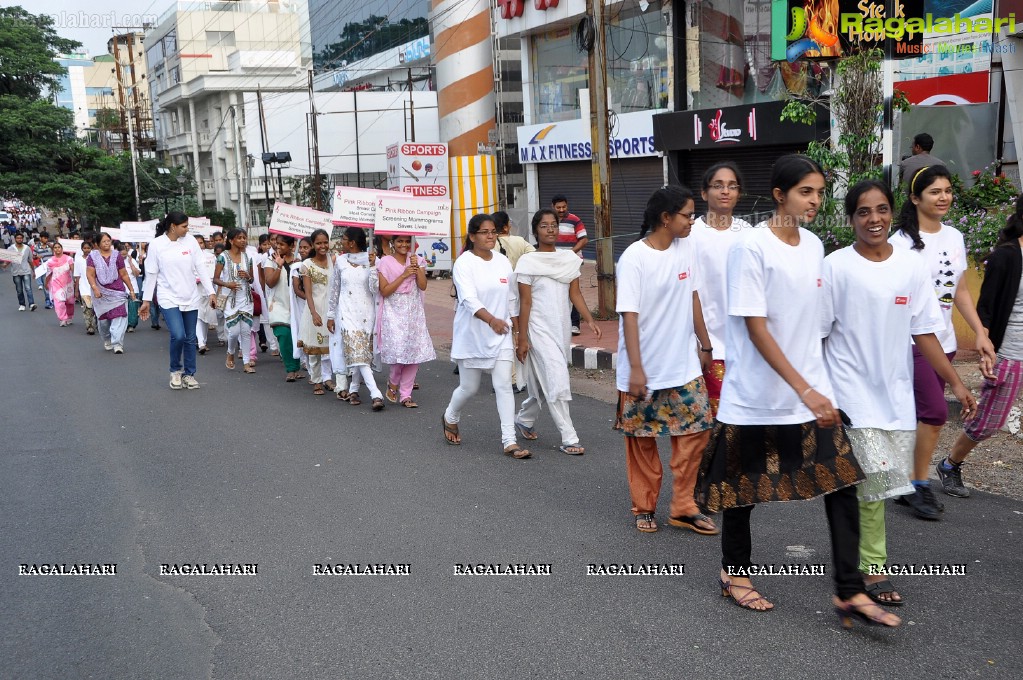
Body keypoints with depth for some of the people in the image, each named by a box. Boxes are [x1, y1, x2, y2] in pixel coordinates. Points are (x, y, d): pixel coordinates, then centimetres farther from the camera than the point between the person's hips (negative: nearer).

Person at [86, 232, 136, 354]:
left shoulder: (116, 255, 5)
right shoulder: (93, 256, 2)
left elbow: (124, 274, 8)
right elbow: (90, 274, -6)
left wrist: (131, 290, 8)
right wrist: (95, 288, -20)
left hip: (117, 291, 0)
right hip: (101, 293, 0)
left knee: (119, 318, -12)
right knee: (103, 319, 11)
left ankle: (118, 344, -13)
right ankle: (107, 340, 31)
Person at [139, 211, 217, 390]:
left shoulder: (190, 241, -1)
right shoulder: (157, 244, -7)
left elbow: (200, 267, 1)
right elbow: (151, 274, -1)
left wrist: (210, 291, -2)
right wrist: (146, 300, 0)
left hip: (191, 298, 3)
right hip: (169, 299, -3)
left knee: (190, 338, 8)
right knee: (178, 335, -16)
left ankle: (189, 374, 22)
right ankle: (175, 370, 8)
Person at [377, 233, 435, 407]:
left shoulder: (417, 260, 9)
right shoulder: (386, 262, -1)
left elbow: (423, 286, -2)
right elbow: (384, 291, -8)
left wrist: (417, 267, -14)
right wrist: (403, 275, -14)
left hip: (414, 312, 4)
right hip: (394, 312, -4)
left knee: (415, 352, 0)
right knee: (399, 351, -14)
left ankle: (406, 394, 10)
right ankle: (393, 383, 15)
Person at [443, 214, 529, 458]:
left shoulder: (503, 261, 6)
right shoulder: (464, 263, -11)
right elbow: (469, 298, -26)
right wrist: (491, 319, -41)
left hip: (501, 335, 4)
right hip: (471, 335, -4)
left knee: (504, 385, -5)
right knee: (469, 387, 8)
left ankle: (509, 441, -4)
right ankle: (450, 418, 40)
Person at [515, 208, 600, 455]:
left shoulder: (570, 259, 7)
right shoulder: (527, 262, -7)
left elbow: (575, 293, 7)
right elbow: (525, 302, -8)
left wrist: (589, 320, -6)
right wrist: (522, 339, -9)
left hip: (562, 328, 5)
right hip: (540, 330, -5)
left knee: (546, 384, 14)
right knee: (558, 382, -11)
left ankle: (524, 419, 38)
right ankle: (569, 439, -4)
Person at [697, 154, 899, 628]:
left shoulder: (814, 246, 7)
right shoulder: (751, 247, -14)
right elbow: (756, 329, -18)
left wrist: (816, 386, 15)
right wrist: (804, 390, -22)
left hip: (812, 392, 6)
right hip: (757, 394, -6)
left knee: (843, 483, -2)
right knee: (743, 486, 9)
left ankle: (849, 593, 6)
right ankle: (734, 574, 30)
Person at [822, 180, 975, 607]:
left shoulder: (911, 267, 2)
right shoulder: (836, 267, -9)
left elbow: (924, 332, 7)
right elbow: (815, 332, -5)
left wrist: (956, 383, 5)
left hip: (896, 392, 4)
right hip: (852, 391, -4)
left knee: (874, 480, 10)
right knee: (872, 477, -7)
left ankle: (865, 538, 34)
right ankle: (871, 568, 6)